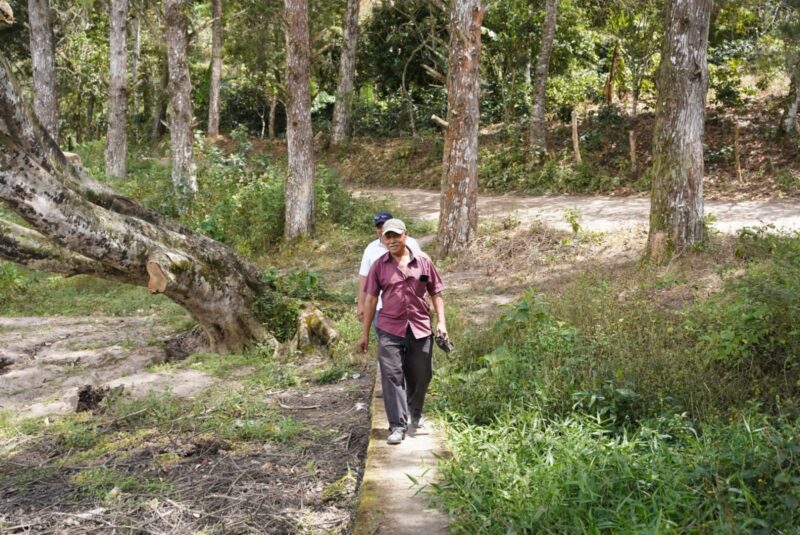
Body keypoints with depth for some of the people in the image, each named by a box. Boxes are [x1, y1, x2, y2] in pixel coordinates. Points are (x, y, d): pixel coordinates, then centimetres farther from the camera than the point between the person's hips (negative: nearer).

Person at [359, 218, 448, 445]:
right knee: (392, 376, -8)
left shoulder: (423, 262, 5)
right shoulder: (379, 265, 3)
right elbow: (371, 299, 5)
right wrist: (365, 333, 4)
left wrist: (441, 321, 0)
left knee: (421, 376, 11)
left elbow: (436, 294, 10)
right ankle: (398, 426, -3)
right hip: (390, 330, -1)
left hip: (420, 328, 1)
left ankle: (415, 415, 37)